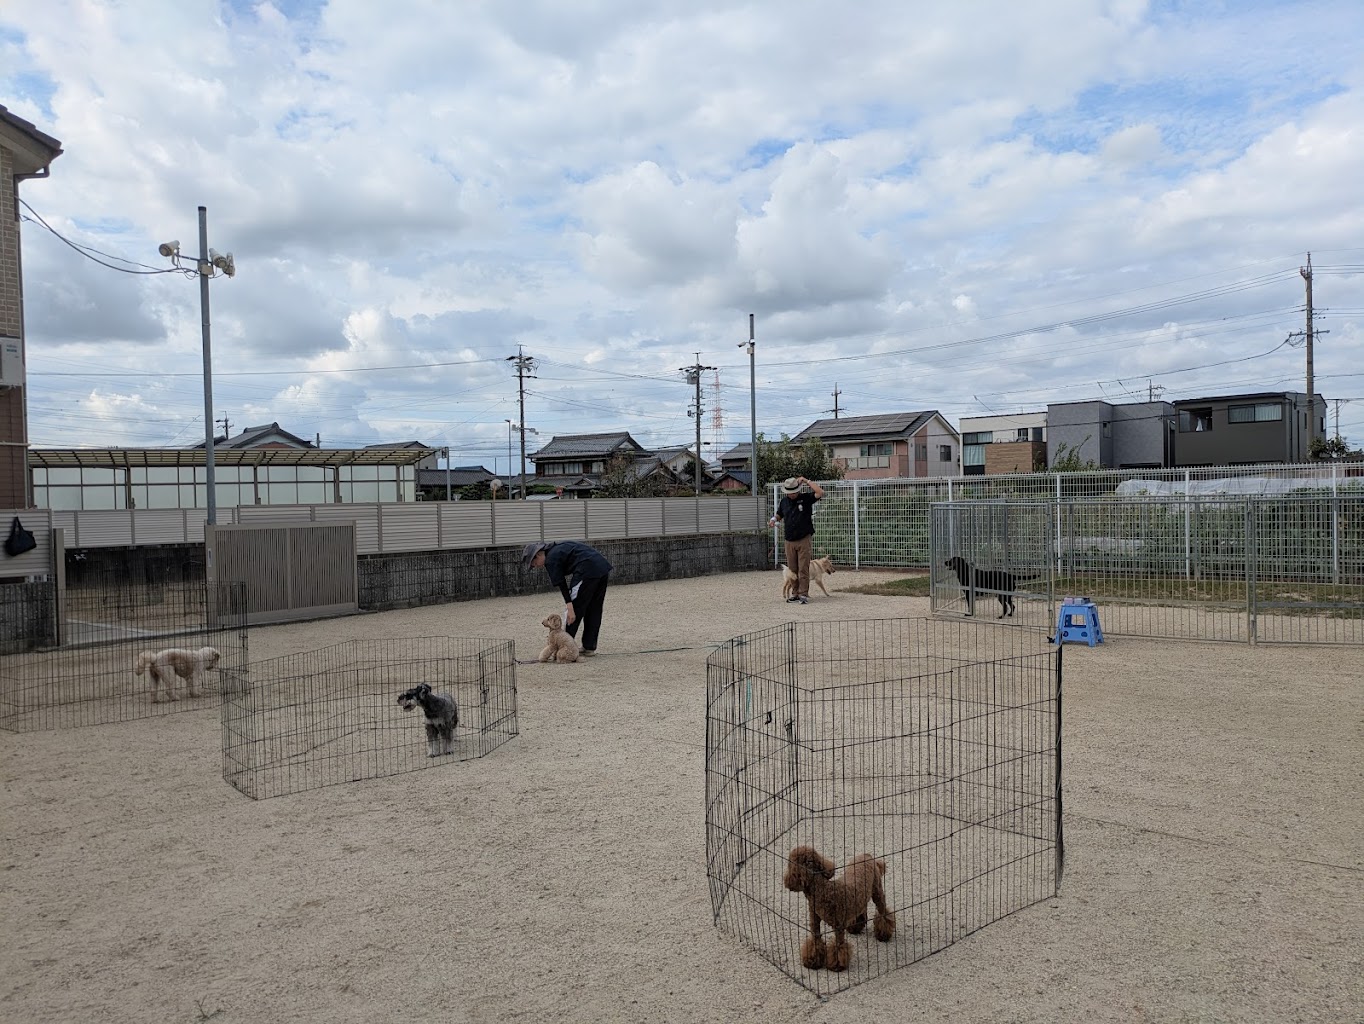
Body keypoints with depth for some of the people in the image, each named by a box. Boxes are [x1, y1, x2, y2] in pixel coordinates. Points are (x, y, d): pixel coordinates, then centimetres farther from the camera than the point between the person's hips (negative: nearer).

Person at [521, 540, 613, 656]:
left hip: (588, 571, -9)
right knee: (594, 610, 15)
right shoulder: (558, 547, 26)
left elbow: (561, 584, -9)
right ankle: (590, 647, 19)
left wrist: (570, 607, -13)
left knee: (575, 610, 2)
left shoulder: (551, 559, -1)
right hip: (603, 565, 9)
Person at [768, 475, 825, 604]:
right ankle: (796, 593, 16)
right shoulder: (784, 501, 9)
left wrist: (807, 481, -16)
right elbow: (779, 515, 24)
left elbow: (821, 493, -18)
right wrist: (773, 519, 1)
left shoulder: (806, 498, -3)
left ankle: (803, 594, -2)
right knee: (792, 569, 7)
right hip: (789, 541, 4)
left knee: (803, 569, -6)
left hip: (804, 539, -4)